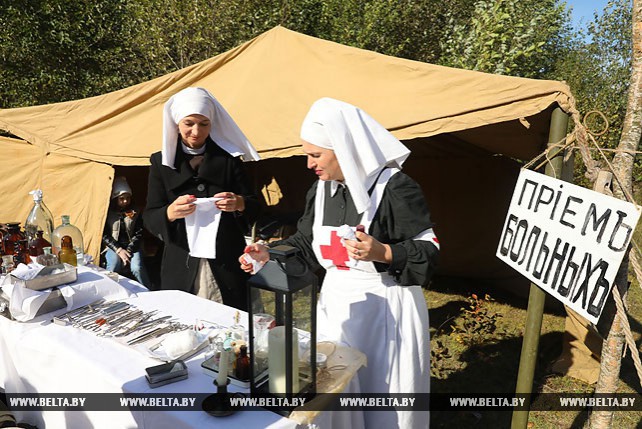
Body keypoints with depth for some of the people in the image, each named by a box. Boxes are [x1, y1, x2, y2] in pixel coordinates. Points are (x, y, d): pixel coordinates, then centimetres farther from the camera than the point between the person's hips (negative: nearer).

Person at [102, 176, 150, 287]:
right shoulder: (108, 213, 2)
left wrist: (128, 250, -11)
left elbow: (139, 234, 3)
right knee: (114, 266, -32)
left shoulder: (134, 213, 6)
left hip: (131, 246, 0)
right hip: (113, 247, 0)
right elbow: (104, 235, -2)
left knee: (137, 268, -27)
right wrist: (119, 250, -13)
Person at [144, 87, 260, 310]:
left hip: (226, 265, 0)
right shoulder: (161, 162, 5)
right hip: (180, 269, 1)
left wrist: (239, 204, -17)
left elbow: (254, 207, 6)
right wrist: (170, 213, -19)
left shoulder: (228, 158, 4)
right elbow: (149, 219, 3)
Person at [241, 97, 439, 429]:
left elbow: (429, 249, -15)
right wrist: (270, 254, 2)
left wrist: (383, 253, -29)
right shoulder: (320, 190, 4)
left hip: (384, 310, -6)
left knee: (383, 392, 8)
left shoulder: (394, 188, -17)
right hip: (335, 305, 6)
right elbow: (306, 242, 14)